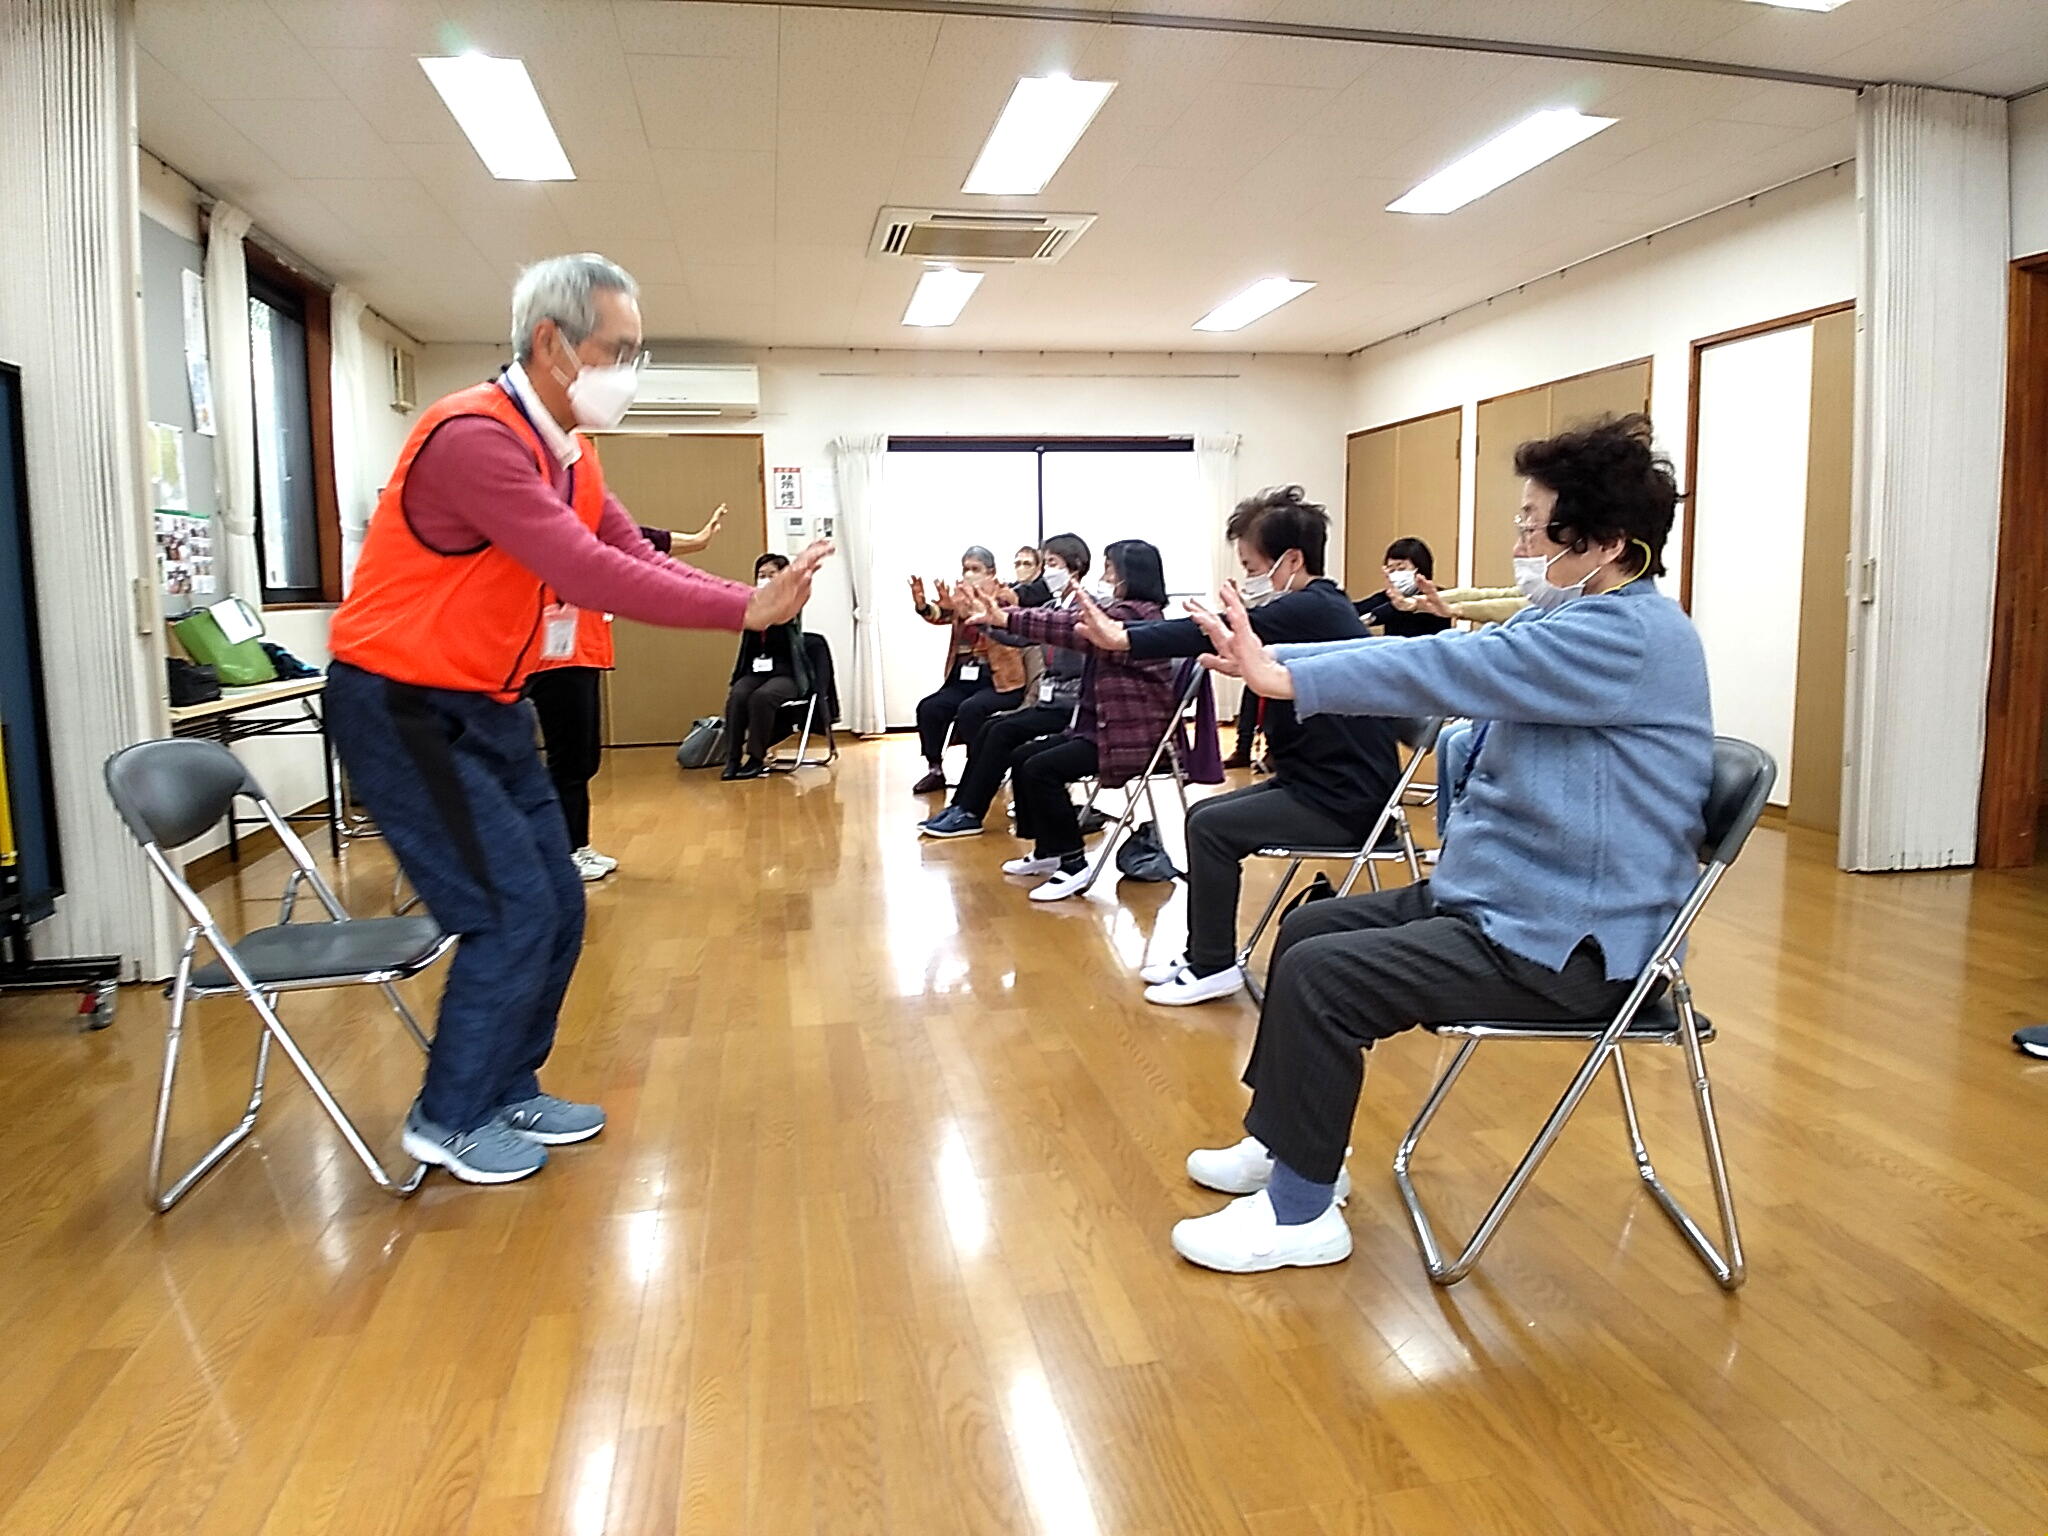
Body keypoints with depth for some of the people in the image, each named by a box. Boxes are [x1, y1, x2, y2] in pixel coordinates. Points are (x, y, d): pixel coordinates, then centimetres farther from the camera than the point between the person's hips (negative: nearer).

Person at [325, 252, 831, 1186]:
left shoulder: (570, 455, 7)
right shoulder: (476, 437, -23)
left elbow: (639, 560, -1)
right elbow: (589, 575, -32)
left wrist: (757, 598, -16)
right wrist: (744, 611, -30)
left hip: (487, 708, 9)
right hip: (402, 708, -9)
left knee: (557, 906, 8)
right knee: (512, 913, -8)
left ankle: (508, 1091, 26)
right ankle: (448, 1119, 12)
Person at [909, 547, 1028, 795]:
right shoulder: (960, 598, 15)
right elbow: (938, 615, -5)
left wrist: (962, 606, -42)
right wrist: (922, 604, -28)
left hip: (998, 681, -5)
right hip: (963, 678, 5)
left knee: (969, 710, -30)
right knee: (928, 708, -15)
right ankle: (935, 770, -1)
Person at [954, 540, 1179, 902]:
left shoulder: (1136, 614, -17)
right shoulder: (1119, 612, 16)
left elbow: (1072, 628, -26)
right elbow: (1069, 622, 9)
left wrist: (1004, 617, -26)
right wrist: (999, 616, 0)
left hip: (1131, 735, -11)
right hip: (1101, 726, 11)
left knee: (1041, 769, -22)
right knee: (1022, 757, 11)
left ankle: (1072, 863, -10)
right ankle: (1046, 851, 22)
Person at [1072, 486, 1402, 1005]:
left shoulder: (1312, 610, -18)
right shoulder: (1312, 609, 12)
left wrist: (1122, 638, -29)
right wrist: (1121, 632, -2)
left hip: (1343, 799, -10)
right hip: (1324, 781, 10)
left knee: (1211, 827, -11)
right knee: (1204, 815, 10)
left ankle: (1214, 966, 1)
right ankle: (1203, 953, 19)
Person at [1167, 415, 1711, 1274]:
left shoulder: (1629, 636, -21)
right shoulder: (1576, 620, 12)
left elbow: (1454, 671, -30)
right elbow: (1455, 663, 6)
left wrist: (1282, 676, -29)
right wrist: (1267, 659, -4)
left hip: (1566, 942, -11)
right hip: (1503, 897, 11)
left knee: (1317, 975, -18)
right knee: (1308, 929, 13)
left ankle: (1300, 1212, -1)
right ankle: (1283, 1140, 26)